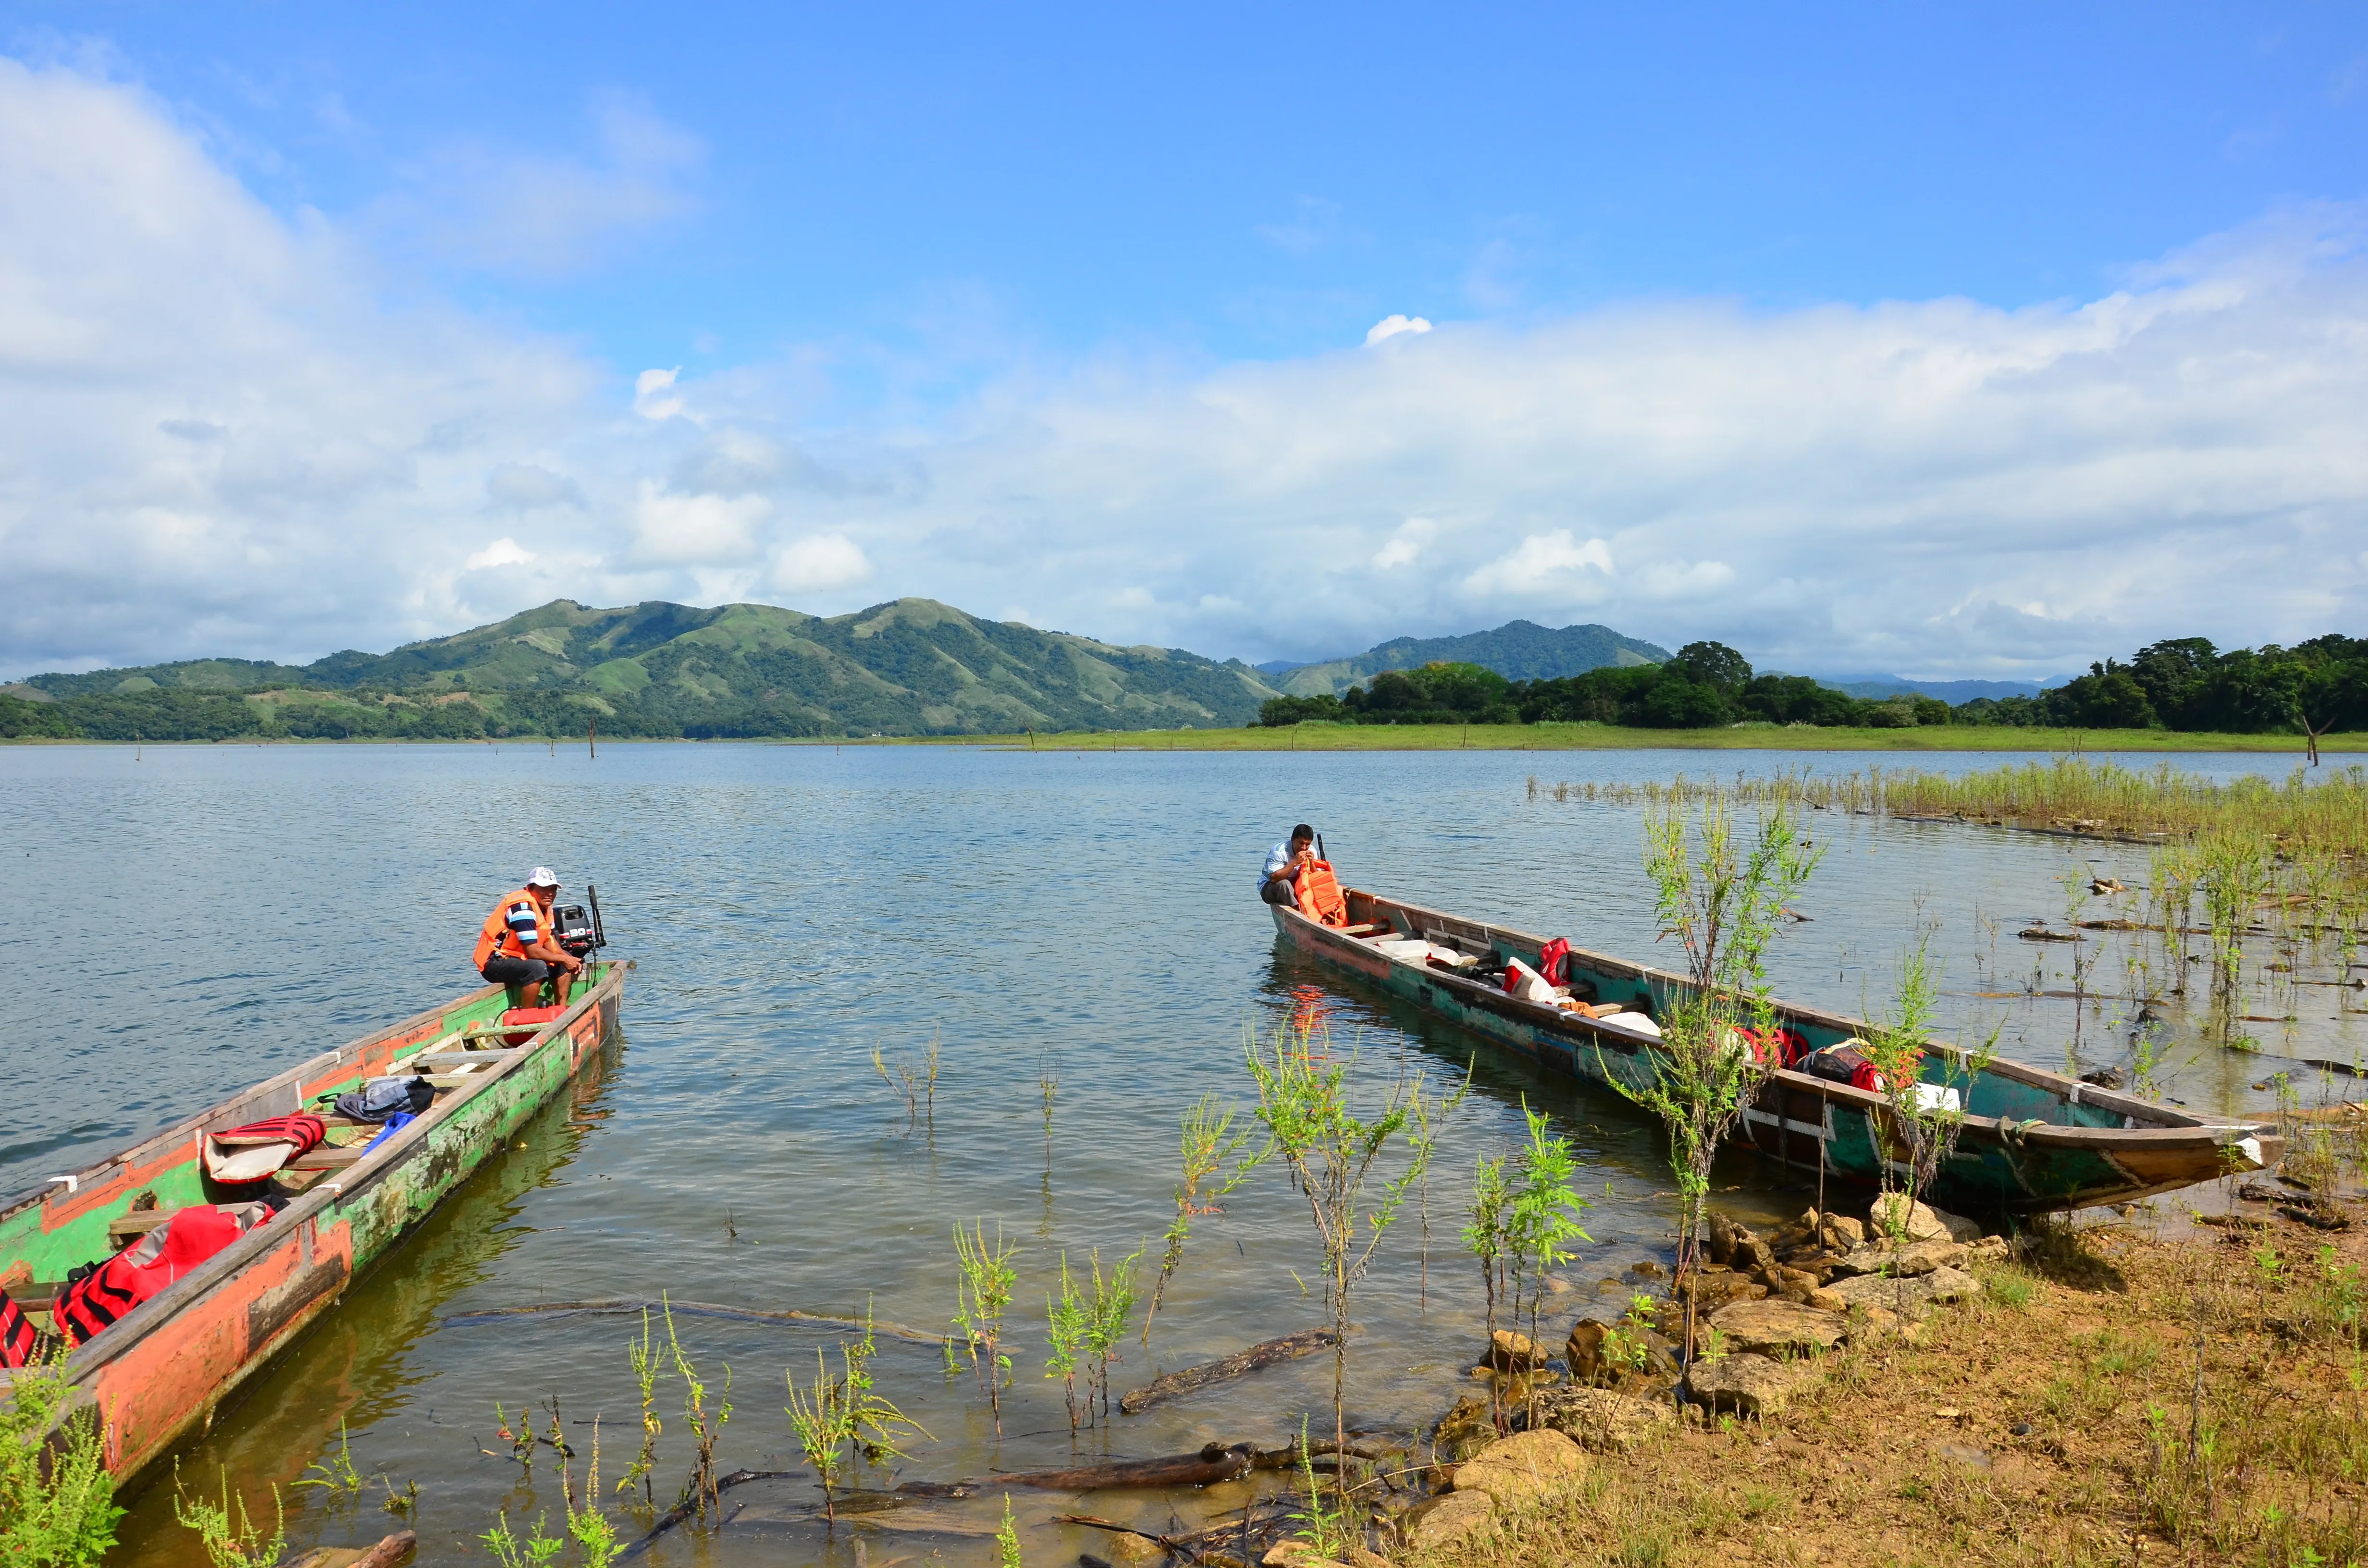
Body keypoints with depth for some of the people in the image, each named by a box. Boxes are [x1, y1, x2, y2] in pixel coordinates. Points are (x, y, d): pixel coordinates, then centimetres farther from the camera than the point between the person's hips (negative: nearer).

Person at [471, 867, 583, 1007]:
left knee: (566, 963, 9)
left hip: (517, 958, 10)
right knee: (538, 967, -35)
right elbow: (533, 951, -26)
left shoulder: (545, 906, 8)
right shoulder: (523, 906, -23)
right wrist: (563, 959, -16)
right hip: (494, 962, -10)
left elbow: (550, 941, 11)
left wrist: (569, 959, -7)